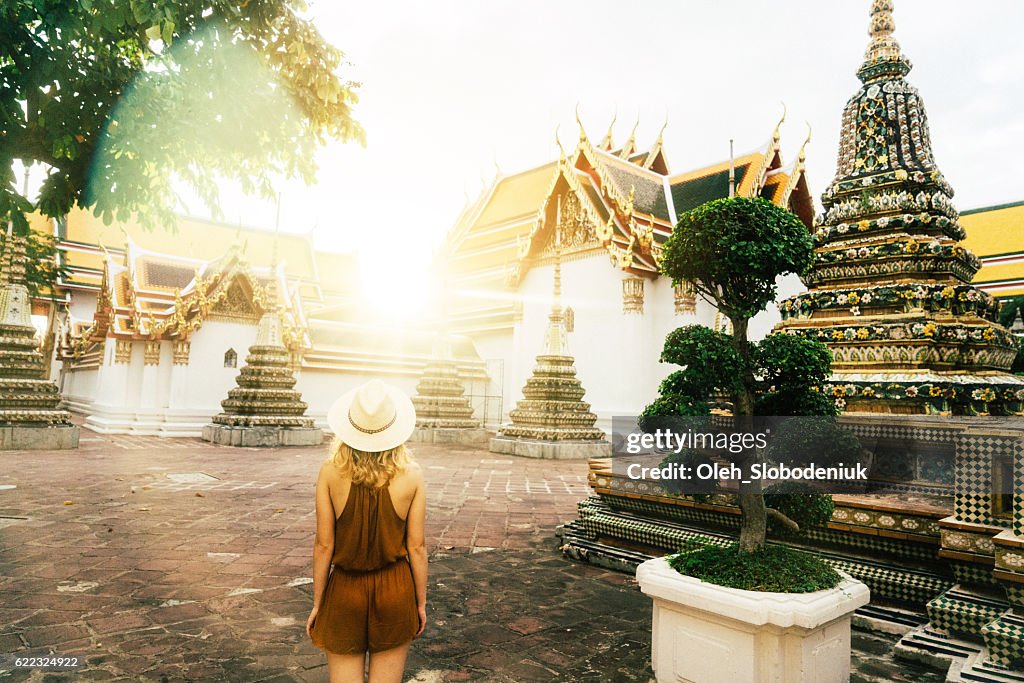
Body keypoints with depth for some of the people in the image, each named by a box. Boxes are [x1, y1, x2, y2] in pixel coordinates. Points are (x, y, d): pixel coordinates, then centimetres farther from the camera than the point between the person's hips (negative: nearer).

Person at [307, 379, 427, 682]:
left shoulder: (331, 471, -11)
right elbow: (416, 547, -6)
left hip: (344, 589, 0)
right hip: (394, 589, 0)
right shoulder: (411, 475, -11)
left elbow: (323, 545, -7)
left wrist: (317, 603, 5)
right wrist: (420, 603, 7)